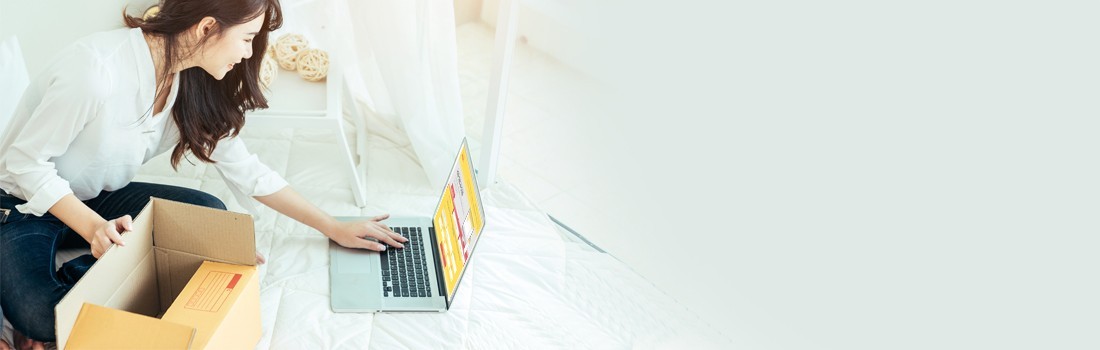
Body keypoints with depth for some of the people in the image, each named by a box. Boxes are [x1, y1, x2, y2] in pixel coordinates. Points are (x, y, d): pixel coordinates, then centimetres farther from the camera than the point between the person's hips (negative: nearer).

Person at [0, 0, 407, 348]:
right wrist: (95, 228, -35)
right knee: (41, 317, -33)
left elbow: (243, 168, -2)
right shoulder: (97, 69, -31)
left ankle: (64, 279, -10)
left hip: (99, 200, 7)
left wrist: (334, 228, -2)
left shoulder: (191, 84, -9)